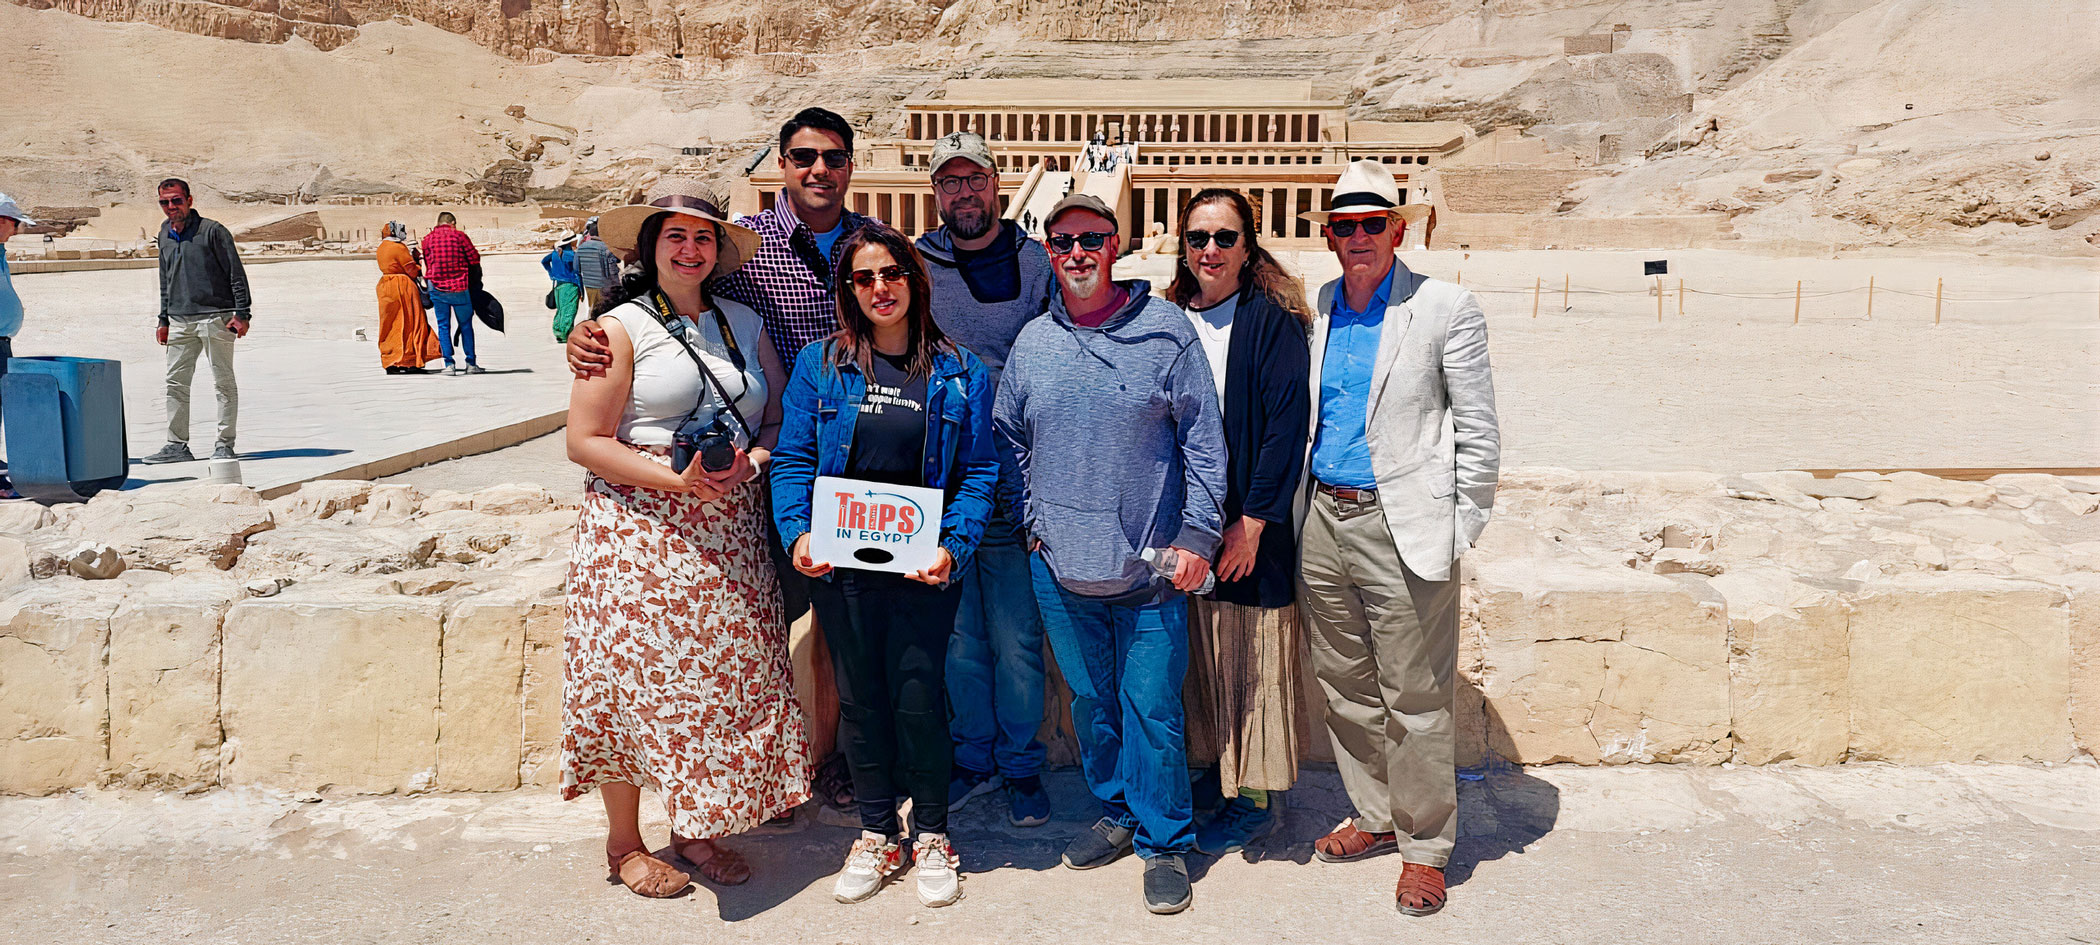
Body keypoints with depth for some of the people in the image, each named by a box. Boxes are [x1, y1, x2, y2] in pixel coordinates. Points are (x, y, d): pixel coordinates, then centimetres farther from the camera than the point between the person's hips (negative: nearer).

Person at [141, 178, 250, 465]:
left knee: (223, 383, -2)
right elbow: (165, 281, 23)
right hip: (180, 321, 7)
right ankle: (177, 445, 11)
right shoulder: (165, 235, 15)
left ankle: (224, 444, 3)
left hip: (215, 317, -7)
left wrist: (241, 314, -13)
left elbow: (236, 273, -7)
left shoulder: (212, 231, -6)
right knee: (176, 384, 5)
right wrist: (164, 320, 20)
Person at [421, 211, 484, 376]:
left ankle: (449, 364, 1)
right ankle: (471, 363, 9)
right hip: (459, 288, -2)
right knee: (466, 325, 8)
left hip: (437, 287, 2)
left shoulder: (427, 239, 4)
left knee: (443, 326, 7)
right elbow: (475, 259, -2)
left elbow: (427, 263, 7)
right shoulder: (459, 236, -3)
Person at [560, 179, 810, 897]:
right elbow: (585, 442, -7)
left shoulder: (743, 323, 13)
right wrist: (680, 481, -17)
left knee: (723, 676, 4)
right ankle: (624, 845, 18)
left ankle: (695, 831, 22)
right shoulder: (621, 326, -2)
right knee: (637, 677, -1)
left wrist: (749, 462, -8)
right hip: (640, 530, -4)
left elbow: (782, 418, 14)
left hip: (730, 534, 4)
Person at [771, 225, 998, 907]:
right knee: (859, 696, 11)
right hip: (840, 563, 2)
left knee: (918, 695, 1)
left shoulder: (959, 372, 1)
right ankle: (875, 833, 27)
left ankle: (932, 836, 22)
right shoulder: (819, 364, 3)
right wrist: (798, 533, -13)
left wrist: (953, 547, -14)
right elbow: (793, 459, 3)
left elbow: (979, 472, -1)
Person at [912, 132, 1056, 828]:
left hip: (1012, 483, -1)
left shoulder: (1038, 265, 5)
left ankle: (1020, 765, 22)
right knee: (957, 637, 10)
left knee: (1016, 637, 4)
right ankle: (975, 757, 28)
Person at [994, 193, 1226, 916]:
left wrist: (1196, 534, -8)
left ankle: (1164, 842, 17)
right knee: (1091, 702, 16)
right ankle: (1117, 813, 35)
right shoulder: (1032, 343, 6)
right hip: (1060, 564, 4)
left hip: (1150, 564, -4)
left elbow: (1204, 441, -3)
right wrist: (1033, 520, 11)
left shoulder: (1166, 330, -5)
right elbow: (1009, 438, 19)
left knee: (1151, 710, 1)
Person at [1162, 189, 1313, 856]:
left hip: (1253, 522, -5)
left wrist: (1252, 520, -15)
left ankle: (1254, 799, 16)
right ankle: (1216, 768, 28)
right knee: (1203, 654, 12)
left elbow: (1288, 422, -12)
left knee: (1254, 658, 3)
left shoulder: (1272, 320, -6)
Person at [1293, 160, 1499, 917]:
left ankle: (1425, 847, 19)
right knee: (1345, 687, 16)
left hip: (1402, 528, -5)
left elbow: (1477, 431, -3)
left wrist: (1460, 531, -6)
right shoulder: (1315, 308, 9)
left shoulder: (1447, 309, -5)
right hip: (1323, 521, 5)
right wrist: (1294, 507, 12)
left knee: (1414, 699, 2)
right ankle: (1376, 817, 34)